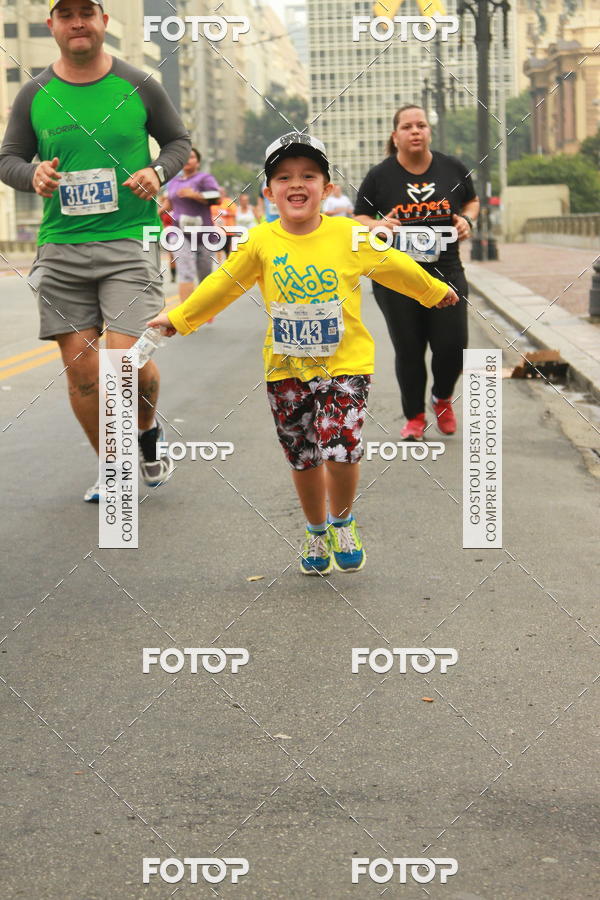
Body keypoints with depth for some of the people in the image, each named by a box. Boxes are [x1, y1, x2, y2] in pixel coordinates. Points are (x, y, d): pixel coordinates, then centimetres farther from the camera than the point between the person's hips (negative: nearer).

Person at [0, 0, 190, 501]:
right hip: (61, 246, 3)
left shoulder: (138, 86, 2)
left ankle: (148, 430, 19)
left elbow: (178, 140, 13)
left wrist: (158, 171, -7)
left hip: (130, 240, -2)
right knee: (79, 367, 2)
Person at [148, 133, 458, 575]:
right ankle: (316, 530, 36)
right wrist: (179, 317, 15)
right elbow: (224, 283, 9)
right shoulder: (260, 242, -4)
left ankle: (342, 520, 15)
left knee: (341, 451, -15)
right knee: (304, 459, 10)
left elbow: (394, 266, 9)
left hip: (345, 363, -2)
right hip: (287, 369, 2)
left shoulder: (350, 236, -6)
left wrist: (436, 291, 23)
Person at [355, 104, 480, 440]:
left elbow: (472, 201, 18)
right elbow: (360, 217, 7)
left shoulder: (453, 169, 3)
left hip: (445, 270, 1)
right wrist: (378, 226, -14)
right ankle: (415, 417, 20)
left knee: (453, 345, -2)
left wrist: (468, 219, -4)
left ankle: (442, 398, 28)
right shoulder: (380, 176, -2)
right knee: (409, 350, 4)